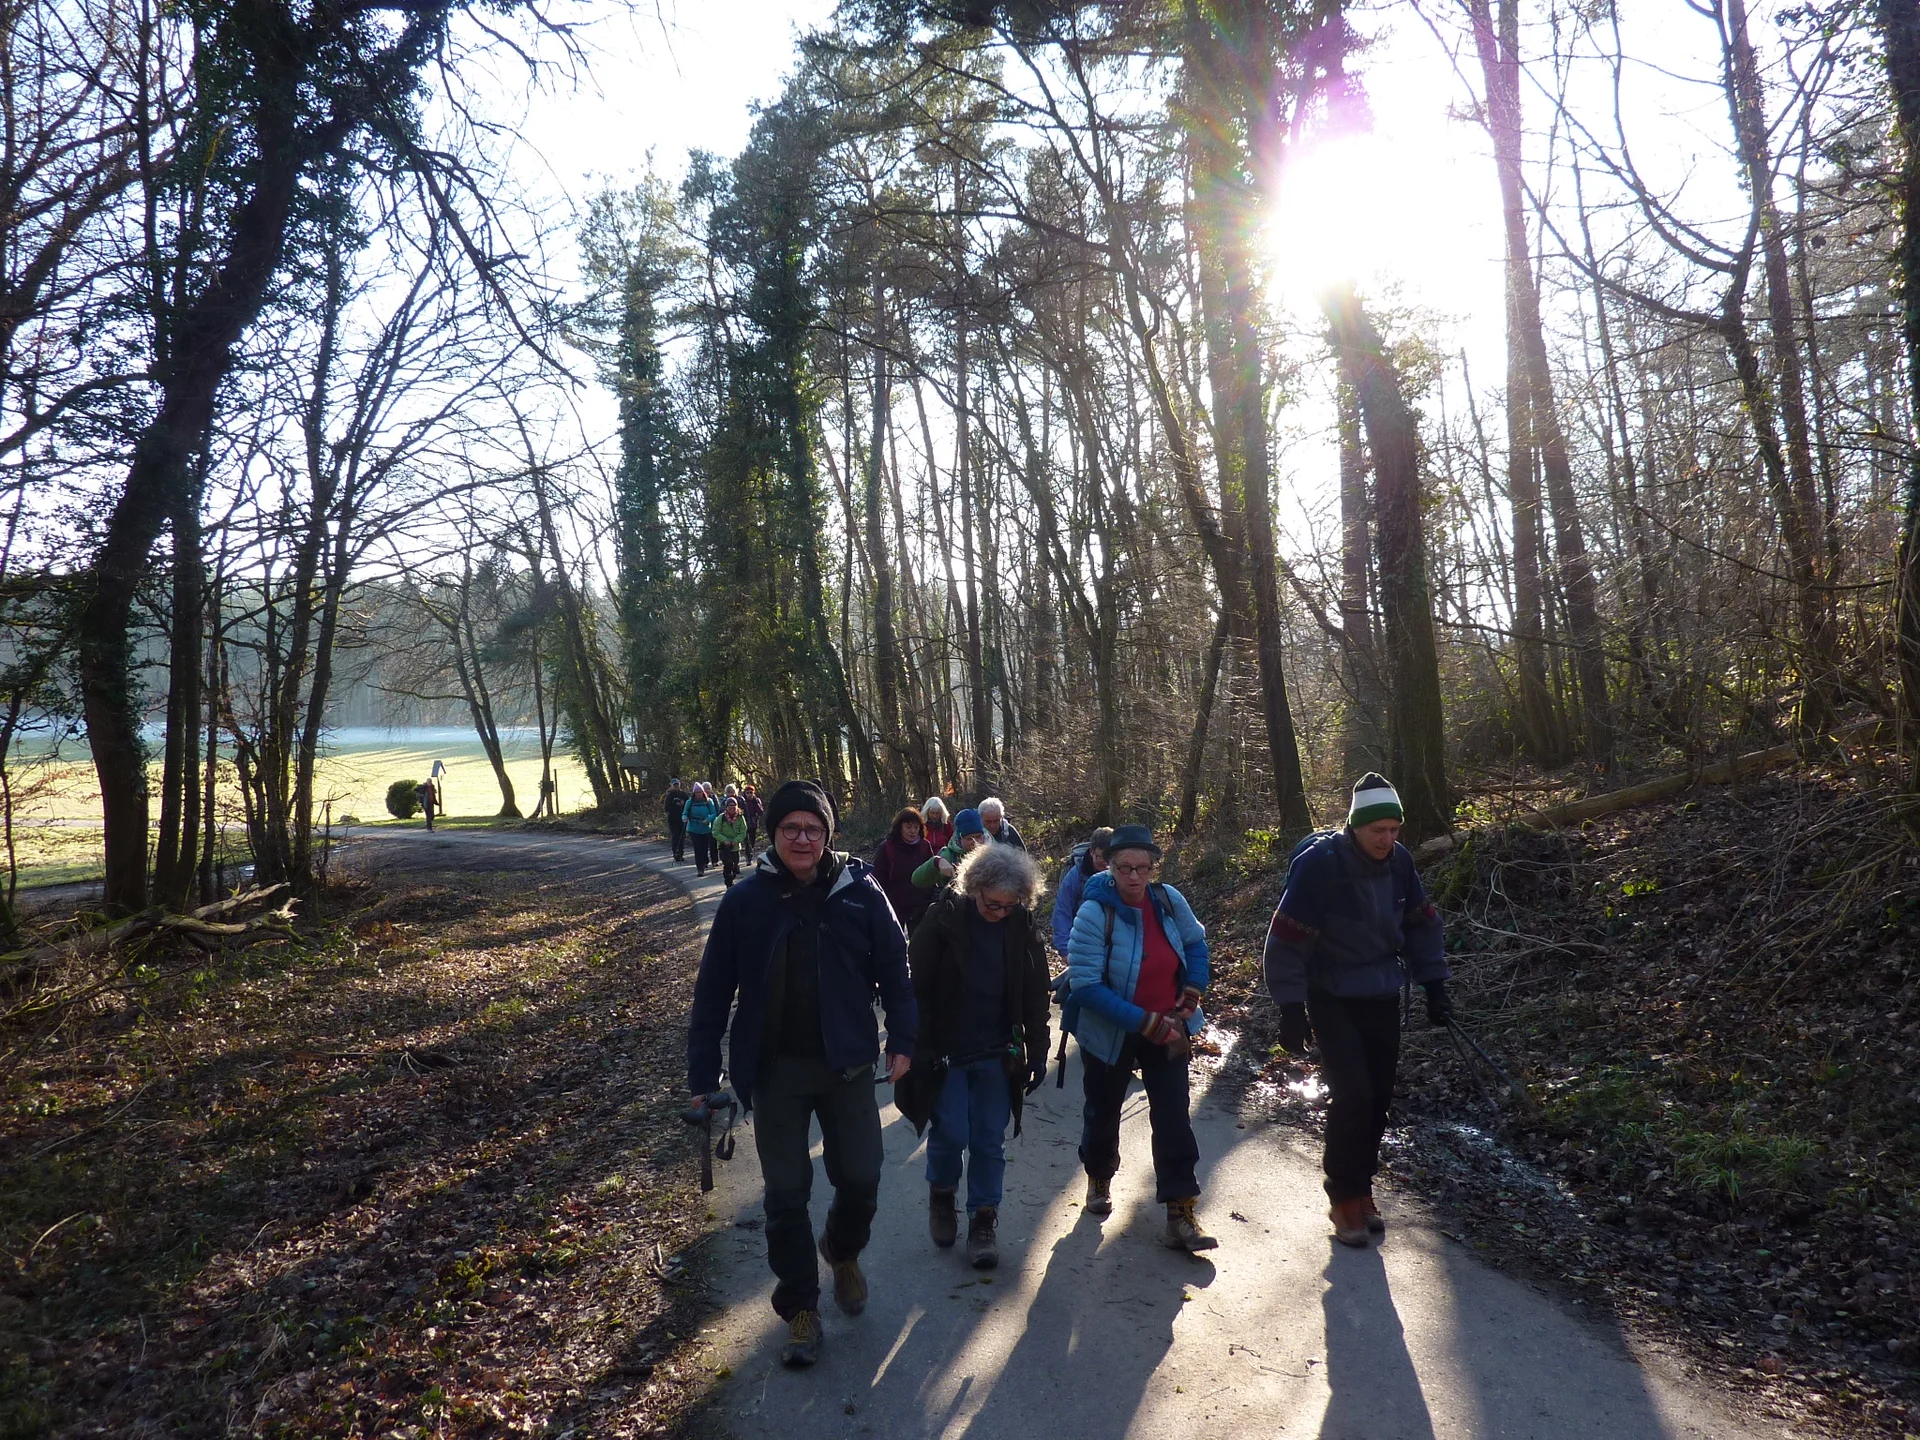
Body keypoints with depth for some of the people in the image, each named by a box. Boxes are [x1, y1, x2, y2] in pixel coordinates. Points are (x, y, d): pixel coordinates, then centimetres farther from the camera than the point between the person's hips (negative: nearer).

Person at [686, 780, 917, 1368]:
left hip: (848, 1065, 1)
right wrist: (703, 1075, -2)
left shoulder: (860, 893, -7)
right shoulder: (745, 900, -7)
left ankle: (843, 1251, 41)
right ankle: (799, 1309, 26)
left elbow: (894, 968, 1)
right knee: (786, 1194, 6)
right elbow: (713, 992, -3)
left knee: (860, 1181, 7)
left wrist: (902, 1042, -4)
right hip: (775, 1071, 0)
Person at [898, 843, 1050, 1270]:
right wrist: (919, 1046, -13)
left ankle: (984, 1220, 21)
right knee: (950, 1134, -1)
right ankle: (941, 1194, 28)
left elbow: (1036, 996, 6)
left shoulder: (1024, 929, -1)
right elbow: (916, 986, -10)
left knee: (990, 1140, 6)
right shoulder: (944, 919, -11)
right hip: (946, 1053, -2)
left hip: (997, 1054, 3)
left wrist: (1037, 1053, 5)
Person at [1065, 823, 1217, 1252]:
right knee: (1103, 1111, 17)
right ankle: (1099, 1178, 45)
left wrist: (1192, 995, -4)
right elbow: (1086, 986, -27)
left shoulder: (1168, 900, -11)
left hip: (1168, 1029, 3)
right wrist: (1147, 1023, -29)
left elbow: (1195, 943, 9)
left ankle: (1180, 1213, 6)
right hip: (1110, 1034, -3)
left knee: (1173, 1117, -1)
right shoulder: (1094, 913, -25)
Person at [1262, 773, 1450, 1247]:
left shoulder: (1399, 861, -6)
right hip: (1333, 1000, -5)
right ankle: (1344, 1197, 6)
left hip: (1383, 997, 5)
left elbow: (1421, 924, 8)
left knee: (1379, 1097, 8)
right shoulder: (1318, 865, -23)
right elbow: (1287, 940, -19)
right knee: (1353, 1094, -12)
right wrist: (1292, 1008, -19)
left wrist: (1433, 984, 7)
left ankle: (1361, 1187, 26)